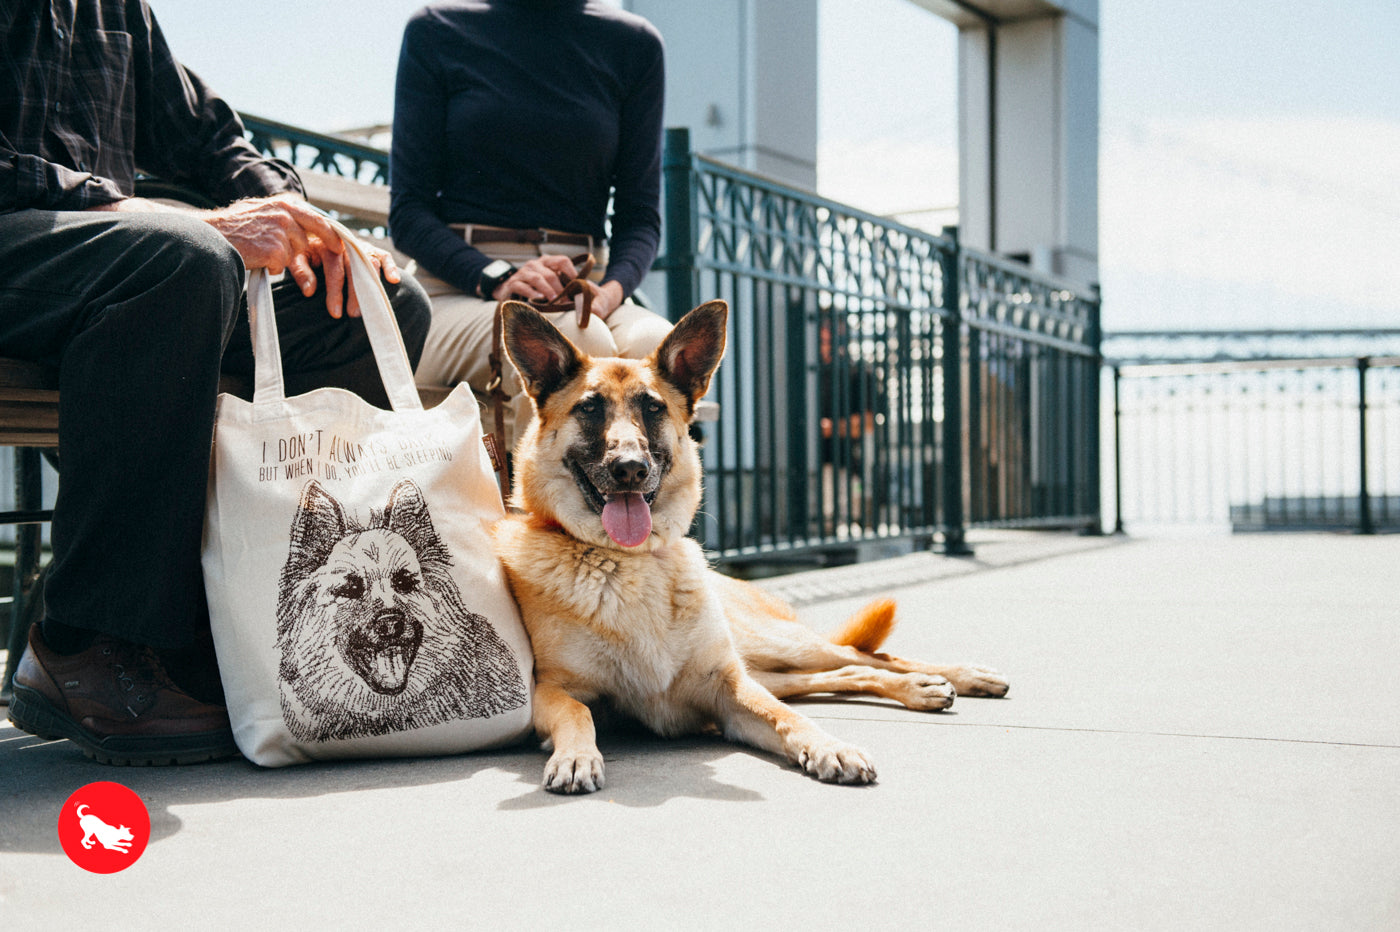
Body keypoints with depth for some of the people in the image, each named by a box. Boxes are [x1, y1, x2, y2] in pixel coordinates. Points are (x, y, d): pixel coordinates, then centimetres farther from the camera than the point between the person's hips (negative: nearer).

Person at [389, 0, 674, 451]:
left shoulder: (634, 44, 10)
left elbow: (640, 214, 10)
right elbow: (408, 211, 3)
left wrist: (611, 288, -13)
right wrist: (494, 278, -16)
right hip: (461, 291, -2)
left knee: (656, 347, -34)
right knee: (574, 345, -36)